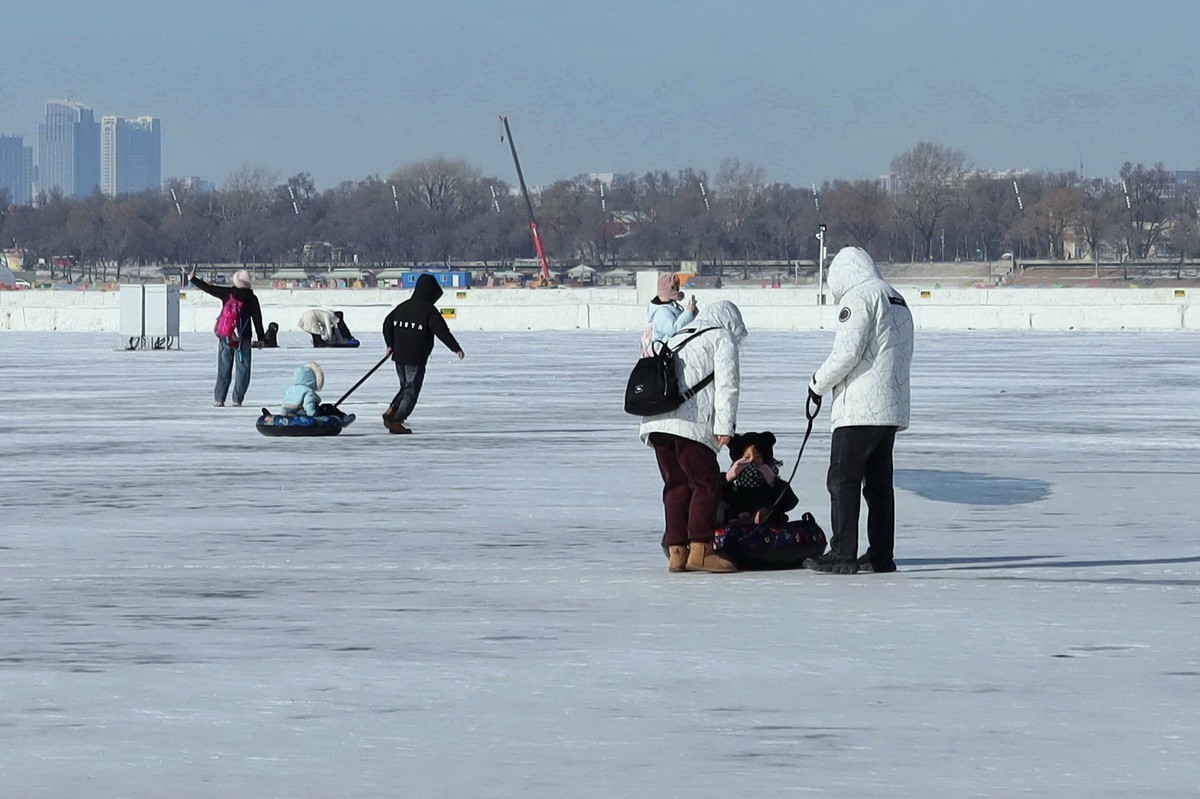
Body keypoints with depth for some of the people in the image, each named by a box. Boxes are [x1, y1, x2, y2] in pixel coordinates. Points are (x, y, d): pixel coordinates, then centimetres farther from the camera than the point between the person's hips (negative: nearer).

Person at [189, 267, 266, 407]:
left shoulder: (227, 293, -3)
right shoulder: (251, 298, -4)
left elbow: (208, 288, 3)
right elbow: (257, 320, -1)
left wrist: (192, 279, 15)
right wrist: (261, 338, 6)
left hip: (225, 337, 2)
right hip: (243, 339, -2)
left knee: (224, 369, 9)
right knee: (243, 370, 5)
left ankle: (218, 399, 5)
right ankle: (237, 400, -2)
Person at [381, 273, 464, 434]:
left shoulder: (403, 307, 9)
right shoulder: (429, 310, -11)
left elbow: (387, 323, 13)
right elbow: (442, 331, -15)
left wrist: (390, 344, 21)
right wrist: (456, 348, -11)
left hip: (399, 355, 6)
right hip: (416, 359, -6)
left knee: (406, 387, 22)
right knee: (411, 392, 2)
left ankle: (392, 411, 5)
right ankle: (396, 421, -3)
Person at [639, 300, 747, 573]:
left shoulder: (676, 339, 32)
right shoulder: (723, 339, 11)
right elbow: (727, 383, -3)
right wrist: (725, 425, -9)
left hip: (655, 422, 7)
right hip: (690, 423, -7)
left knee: (676, 484, 12)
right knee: (706, 483, -3)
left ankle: (676, 551, 8)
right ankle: (699, 549, -11)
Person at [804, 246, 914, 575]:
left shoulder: (859, 296, -9)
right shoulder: (897, 301, 20)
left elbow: (848, 352, -17)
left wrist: (818, 384, -3)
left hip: (860, 410, -9)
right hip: (892, 410, 9)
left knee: (844, 480, -6)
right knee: (879, 482, 11)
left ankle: (843, 555, -11)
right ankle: (881, 556, 11)